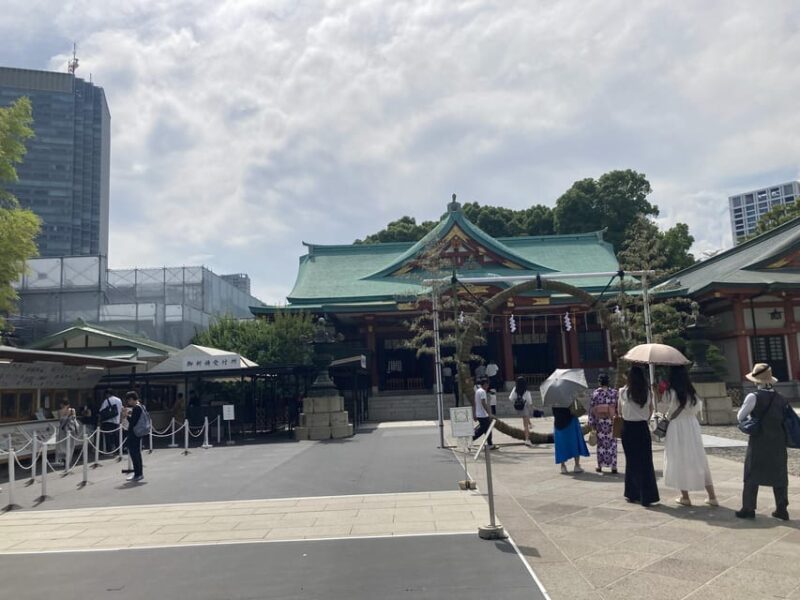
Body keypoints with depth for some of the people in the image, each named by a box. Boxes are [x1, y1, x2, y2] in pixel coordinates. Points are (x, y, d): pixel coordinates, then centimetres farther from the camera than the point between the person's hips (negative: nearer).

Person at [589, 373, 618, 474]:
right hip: (611, 420, 0)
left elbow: (591, 409, -3)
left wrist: (591, 423, 2)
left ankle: (600, 466, 15)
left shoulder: (595, 393, -4)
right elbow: (618, 406, -3)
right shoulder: (614, 392, -3)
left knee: (601, 443, 11)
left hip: (599, 421, 0)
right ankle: (613, 466, 5)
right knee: (612, 443, 6)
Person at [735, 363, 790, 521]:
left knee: (752, 475, 4)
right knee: (779, 476, 14)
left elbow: (740, 417, -6)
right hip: (778, 442, 5)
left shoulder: (753, 397, -13)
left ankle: (748, 509, 9)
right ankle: (782, 509, 20)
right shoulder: (781, 399, 4)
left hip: (759, 442, -5)